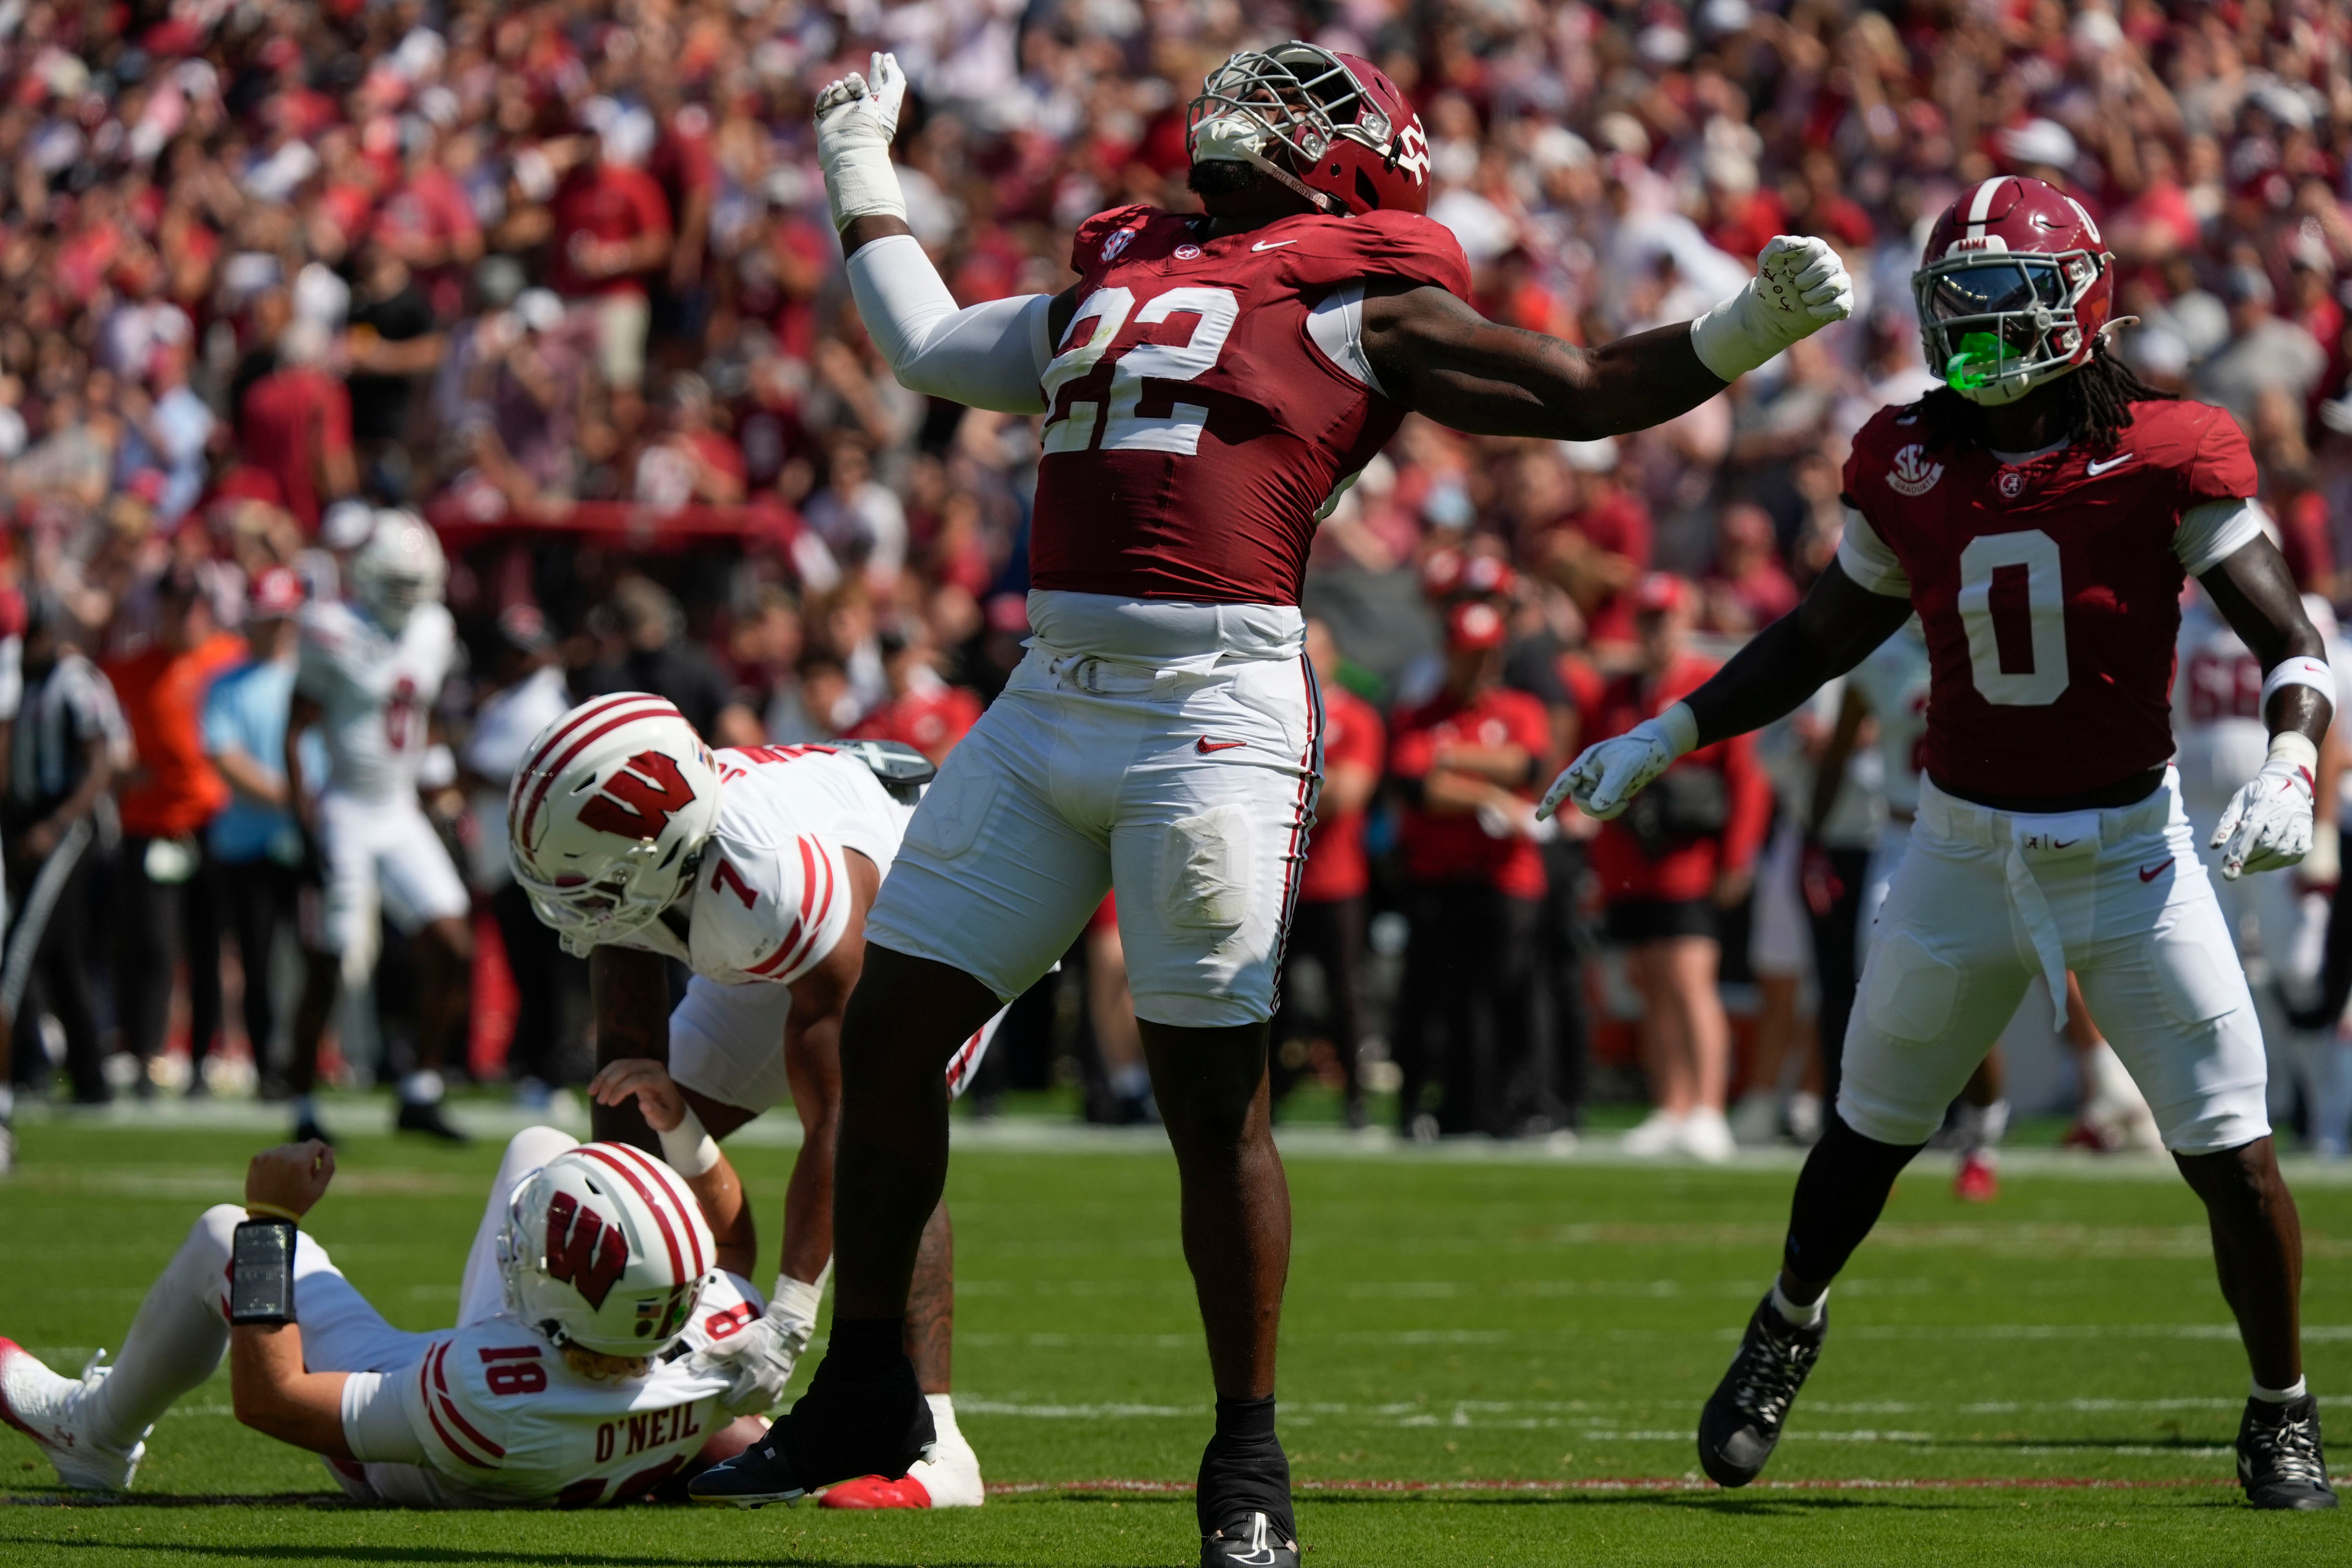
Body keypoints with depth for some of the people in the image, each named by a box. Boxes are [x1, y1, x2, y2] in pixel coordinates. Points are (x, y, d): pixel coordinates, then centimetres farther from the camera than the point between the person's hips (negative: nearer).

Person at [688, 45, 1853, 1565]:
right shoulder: (1120, 276, 20)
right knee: (888, 1033, 6)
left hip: (1215, 709, -6)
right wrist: (864, 178, 46)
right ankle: (866, 1393, 21)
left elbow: (1586, 395, 1)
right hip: (1052, 697, 6)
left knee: (1213, 1096, -5)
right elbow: (933, 347, 36)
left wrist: (1748, 330, -13)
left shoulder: (1359, 306, 3)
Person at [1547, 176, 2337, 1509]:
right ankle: (1789, 1328, 41)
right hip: (1967, 848, 3)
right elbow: (1823, 639, 14)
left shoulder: (2165, 457, -13)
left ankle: (2284, 1413, 13)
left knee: (2232, 1150, -6)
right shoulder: (1909, 464, -1)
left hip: (2132, 846, -3)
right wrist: (1664, 740, 11)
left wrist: (2289, 767, -31)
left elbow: (2292, 646, -12)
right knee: (1874, 1131, 13)